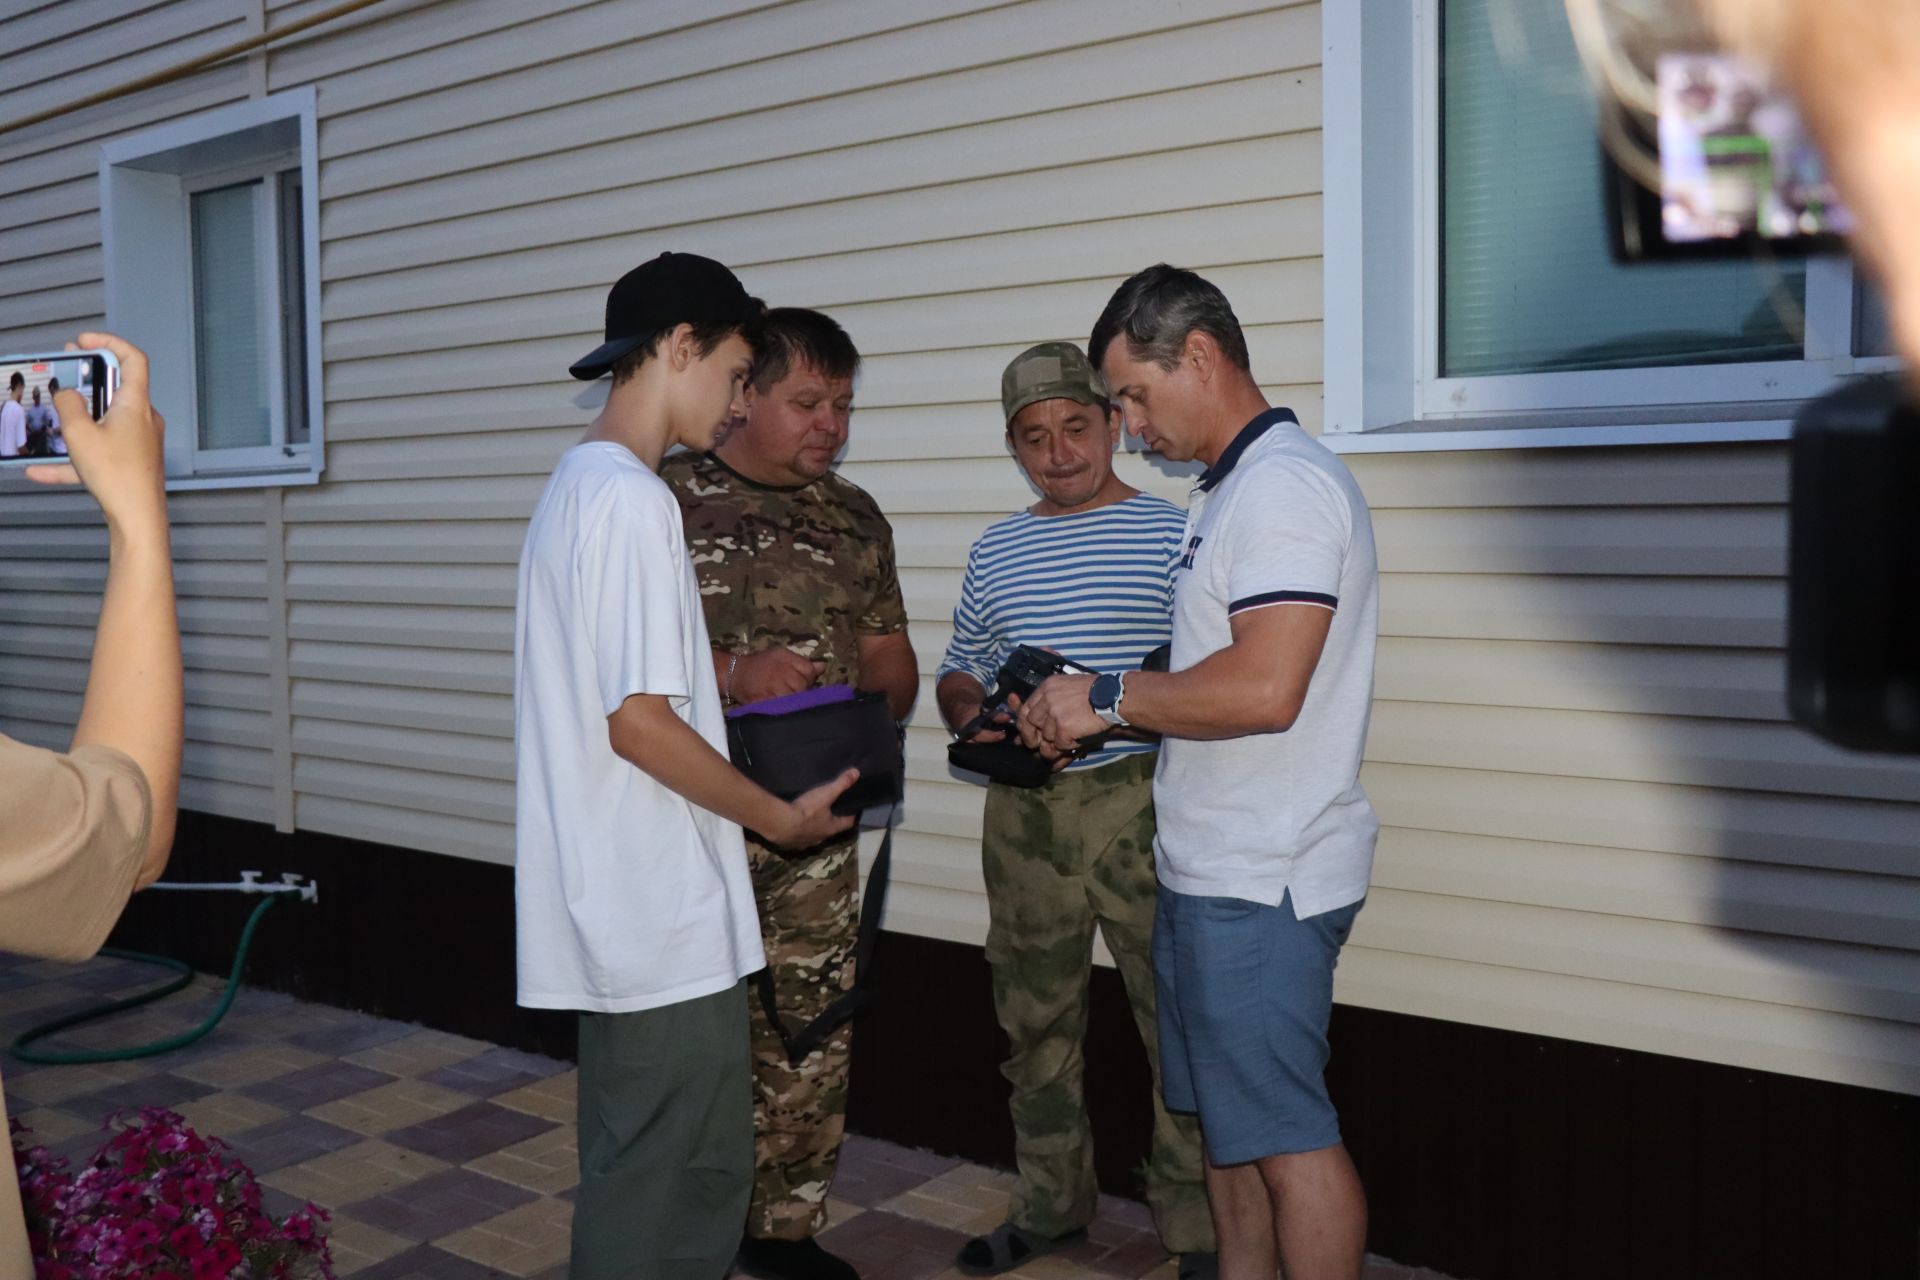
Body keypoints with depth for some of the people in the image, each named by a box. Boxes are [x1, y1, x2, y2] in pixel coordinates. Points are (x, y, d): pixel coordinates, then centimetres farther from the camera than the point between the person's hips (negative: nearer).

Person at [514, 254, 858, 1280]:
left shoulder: (575, 483, 12)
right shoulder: (633, 499, -18)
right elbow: (640, 721, -22)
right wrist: (783, 818, -10)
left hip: (618, 900, 10)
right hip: (662, 908, -10)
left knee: (635, 1166, 20)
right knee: (684, 1179, 3)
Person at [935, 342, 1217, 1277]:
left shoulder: (1174, 533, -2)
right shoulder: (995, 551, 14)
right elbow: (959, 673, 21)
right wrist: (972, 718, -2)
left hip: (1141, 803, -5)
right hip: (1024, 811, 5)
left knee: (1178, 1020, 0)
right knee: (1034, 1020, 15)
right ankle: (1050, 1204, 32)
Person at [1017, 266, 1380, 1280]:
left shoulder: (1283, 484, -16)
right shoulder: (1229, 492, 16)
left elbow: (1263, 689, -27)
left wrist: (1107, 697, -16)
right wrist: (1092, 718, 9)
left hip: (1262, 881, -10)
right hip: (1215, 870, 10)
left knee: (1284, 1133, 0)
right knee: (1224, 1116, 18)